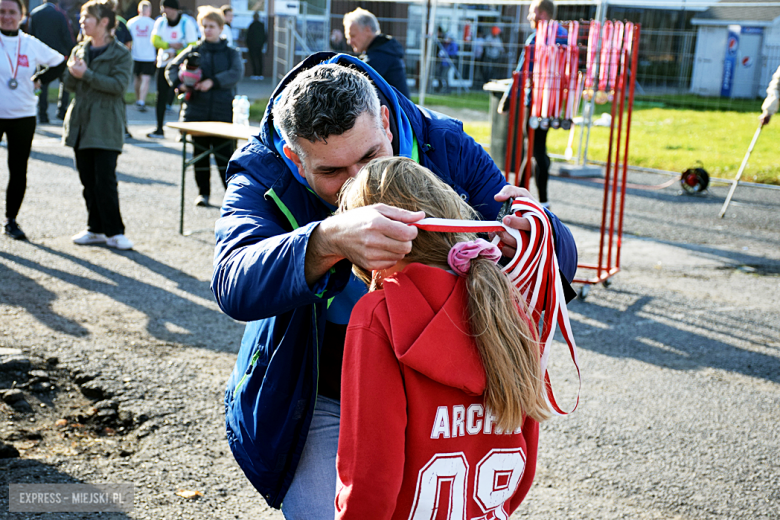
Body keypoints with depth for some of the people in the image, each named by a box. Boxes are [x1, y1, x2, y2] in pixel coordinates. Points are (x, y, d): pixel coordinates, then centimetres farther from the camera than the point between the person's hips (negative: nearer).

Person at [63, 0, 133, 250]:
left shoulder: (121, 53, -4)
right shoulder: (79, 50, 13)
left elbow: (119, 85, -16)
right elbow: (69, 84, 10)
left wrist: (86, 75, -18)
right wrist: (73, 71, -11)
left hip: (106, 126, -6)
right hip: (81, 124, 6)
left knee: (105, 180, -9)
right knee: (88, 180, 9)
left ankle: (114, 232, -1)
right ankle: (96, 229, 18)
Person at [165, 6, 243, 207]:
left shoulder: (231, 53, 8)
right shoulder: (193, 51, 12)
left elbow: (236, 73, -10)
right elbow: (171, 68, 12)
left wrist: (213, 81, -21)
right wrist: (179, 83, -9)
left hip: (223, 111, -2)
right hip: (197, 111, 2)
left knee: (224, 153, -4)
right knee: (200, 153, 6)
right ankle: (203, 192, 16)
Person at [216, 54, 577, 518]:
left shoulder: (446, 149, -12)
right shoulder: (260, 178, -17)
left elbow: (562, 264, -12)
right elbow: (234, 287, -37)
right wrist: (328, 241, -56)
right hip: (320, 406, -1)